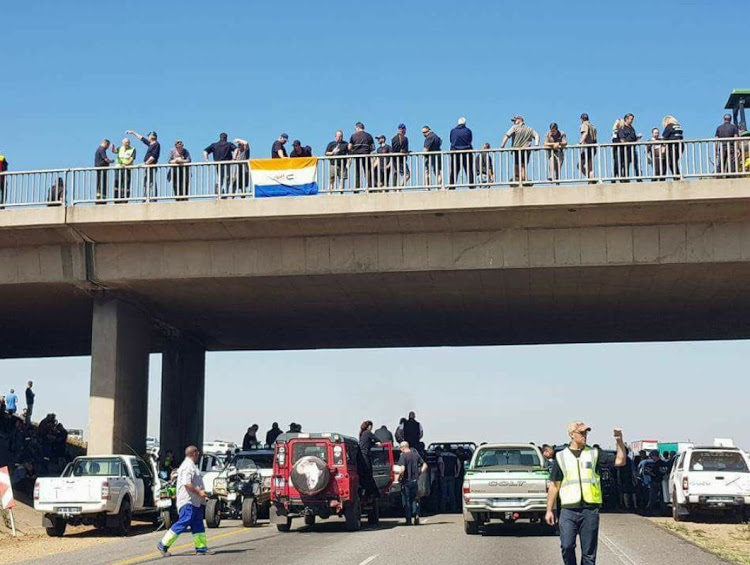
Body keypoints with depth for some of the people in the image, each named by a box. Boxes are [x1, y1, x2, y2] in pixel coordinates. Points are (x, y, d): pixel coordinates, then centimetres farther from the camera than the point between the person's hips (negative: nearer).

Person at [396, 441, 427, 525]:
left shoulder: (403, 456, -12)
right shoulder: (416, 455, 6)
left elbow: (402, 469, -23)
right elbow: (425, 466, 6)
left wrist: (399, 477, -9)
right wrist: (419, 473, 12)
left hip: (406, 481, -5)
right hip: (415, 481, 5)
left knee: (406, 501, 5)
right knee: (415, 499, 15)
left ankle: (408, 520, 6)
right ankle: (416, 515, -5)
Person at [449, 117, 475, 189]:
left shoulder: (453, 131, 2)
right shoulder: (468, 131, -1)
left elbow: (451, 141, 10)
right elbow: (470, 140, 10)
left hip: (455, 152, 1)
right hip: (466, 152, -1)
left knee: (454, 171, 4)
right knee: (469, 170, 3)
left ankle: (451, 186, -1)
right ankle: (471, 185, -1)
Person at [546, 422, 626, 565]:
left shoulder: (594, 454, 10)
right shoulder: (561, 457, 9)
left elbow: (620, 461, 2)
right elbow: (554, 485, 11)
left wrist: (620, 441, -11)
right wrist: (549, 510, 8)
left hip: (590, 510, 1)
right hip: (568, 510, -1)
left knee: (589, 552, 3)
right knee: (567, 546, -12)